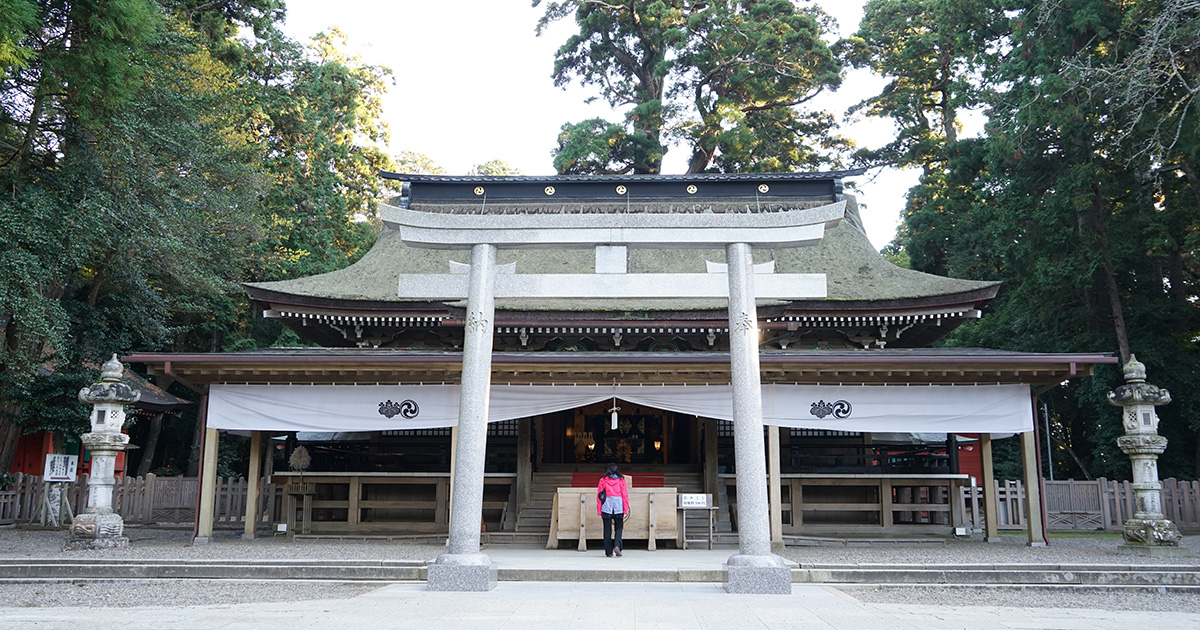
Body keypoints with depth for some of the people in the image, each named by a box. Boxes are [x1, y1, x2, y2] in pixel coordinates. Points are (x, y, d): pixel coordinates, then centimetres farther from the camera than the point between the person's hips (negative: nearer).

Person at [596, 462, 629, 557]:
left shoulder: (603, 480, 4)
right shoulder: (621, 480, 4)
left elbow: (599, 496, 2)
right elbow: (625, 495, 2)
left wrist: (599, 511, 5)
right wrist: (625, 510, 5)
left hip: (606, 507, 0)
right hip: (618, 506, 0)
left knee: (607, 530, 6)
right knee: (618, 528, 9)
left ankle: (609, 552, 6)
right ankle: (617, 546, -13)